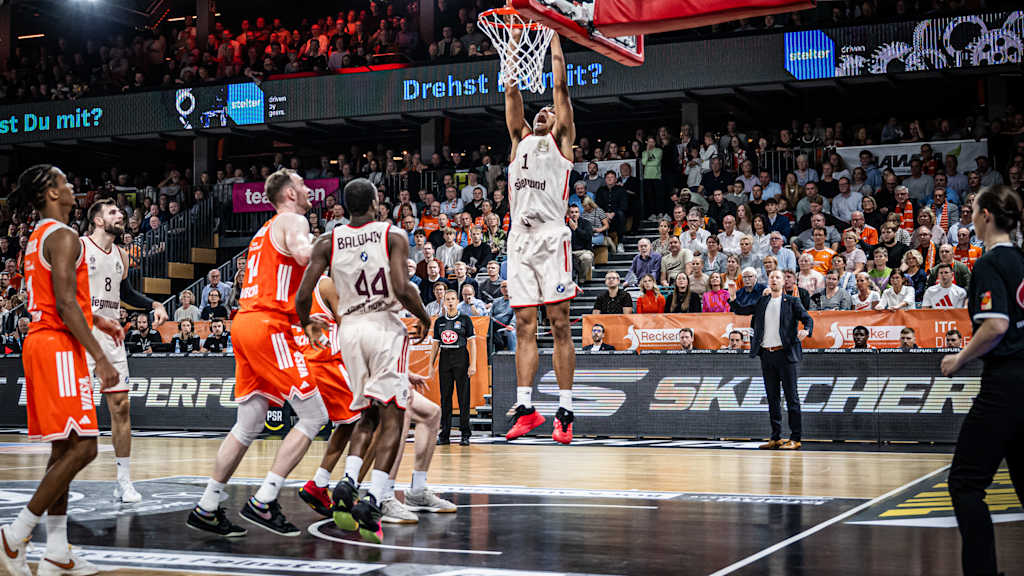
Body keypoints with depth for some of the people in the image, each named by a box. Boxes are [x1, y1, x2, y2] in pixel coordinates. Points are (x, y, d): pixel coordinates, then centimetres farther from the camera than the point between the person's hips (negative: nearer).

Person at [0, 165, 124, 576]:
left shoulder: (39, 237, 18)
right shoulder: (63, 236, -13)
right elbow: (65, 303, -21)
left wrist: (96, 321, 27)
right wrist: (99, 358, -22)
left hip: (42, 343, 11)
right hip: (58, 347, -11)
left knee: (64, 450, 11)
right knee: (81, 449, -10)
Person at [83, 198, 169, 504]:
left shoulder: (121, 255, 15)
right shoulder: (78, 247, -5)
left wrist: (154, 305, 14)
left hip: (111, 336, 6)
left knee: (120, 405, 5)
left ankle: (124, 481, 12)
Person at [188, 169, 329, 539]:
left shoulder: (265, 231, 27)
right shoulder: (292, 220, -2)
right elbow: (303, 254, -24)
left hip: (245, 321, 9)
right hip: (268, 327, -9)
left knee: (248, 426, 13)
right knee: (313, 416, -6)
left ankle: (206, 509, 14)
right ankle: (262, 502, -10)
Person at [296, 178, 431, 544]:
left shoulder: (327, 243, 7)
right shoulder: (393, 237, -1)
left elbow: (302, 297, 0)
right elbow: (402, 289, -15)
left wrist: (307, 325, 21)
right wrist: (424, 319, 3)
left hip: (350, 329, 4)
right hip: (385, 326, -4)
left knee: (367, 416, 18)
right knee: (392, 417, -4)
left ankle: (347, 484, -4)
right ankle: (372, 503, -17)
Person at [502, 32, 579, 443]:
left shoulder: (560, 141, 11)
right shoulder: (521, 139, 23)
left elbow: (560, 86, 7)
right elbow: (511, 91, 20)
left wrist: (553, 36, 13)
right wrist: (516, 38, 20)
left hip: (551, 238, -5)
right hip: (519, 238, 5)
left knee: (559, 326, -5)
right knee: (524, 326, 2)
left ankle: (564, 412, -5)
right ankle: (525, 409, 2)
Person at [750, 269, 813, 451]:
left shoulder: (792, 302, 4)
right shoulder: (761, 302, 15)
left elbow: (807, 318, -6)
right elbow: (754, 323, 23)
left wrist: (806, 330, -27)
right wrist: (753, 344, 12)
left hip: (786, 354, -4)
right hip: (766, 355, 4)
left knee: (791, 397, -4)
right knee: (772, 398, 8)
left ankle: (795, 438, -3)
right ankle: (775, 437, 13)